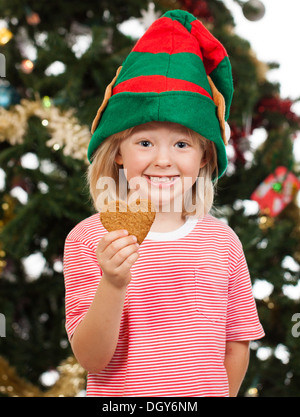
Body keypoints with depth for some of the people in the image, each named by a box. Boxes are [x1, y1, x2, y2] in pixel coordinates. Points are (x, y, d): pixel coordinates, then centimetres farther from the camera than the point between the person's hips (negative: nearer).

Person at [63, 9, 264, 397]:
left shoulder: (222, 240, -4)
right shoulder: (88, 239, -10)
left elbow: (237, 345, 3)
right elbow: (91, 358, -15)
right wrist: (113, 286, -28)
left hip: (204, 395, 2)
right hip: (118, 398, -2)